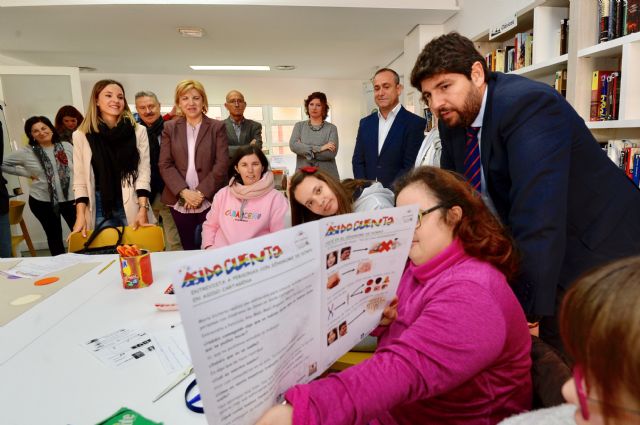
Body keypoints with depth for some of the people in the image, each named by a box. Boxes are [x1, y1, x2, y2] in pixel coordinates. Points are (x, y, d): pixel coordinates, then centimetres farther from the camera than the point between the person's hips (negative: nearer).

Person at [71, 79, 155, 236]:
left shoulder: (138, 131, 1)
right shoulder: (81, 135, 2)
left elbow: (143, 173, -4)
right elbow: (80, 180, 2)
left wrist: (142, 210, -12)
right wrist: (80, 216, -7)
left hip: (132, 205, 0)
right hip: (99, 206, 0)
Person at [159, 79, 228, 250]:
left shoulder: (217, 127, 1)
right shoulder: (170, 127, 7)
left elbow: (222, 164, -5)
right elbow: (165, 164, 2)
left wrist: (201, 192, -12)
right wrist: (184, 192, -12)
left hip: (210, 200, -2)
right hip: (179, 201, 2)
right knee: (188, 248, 10)